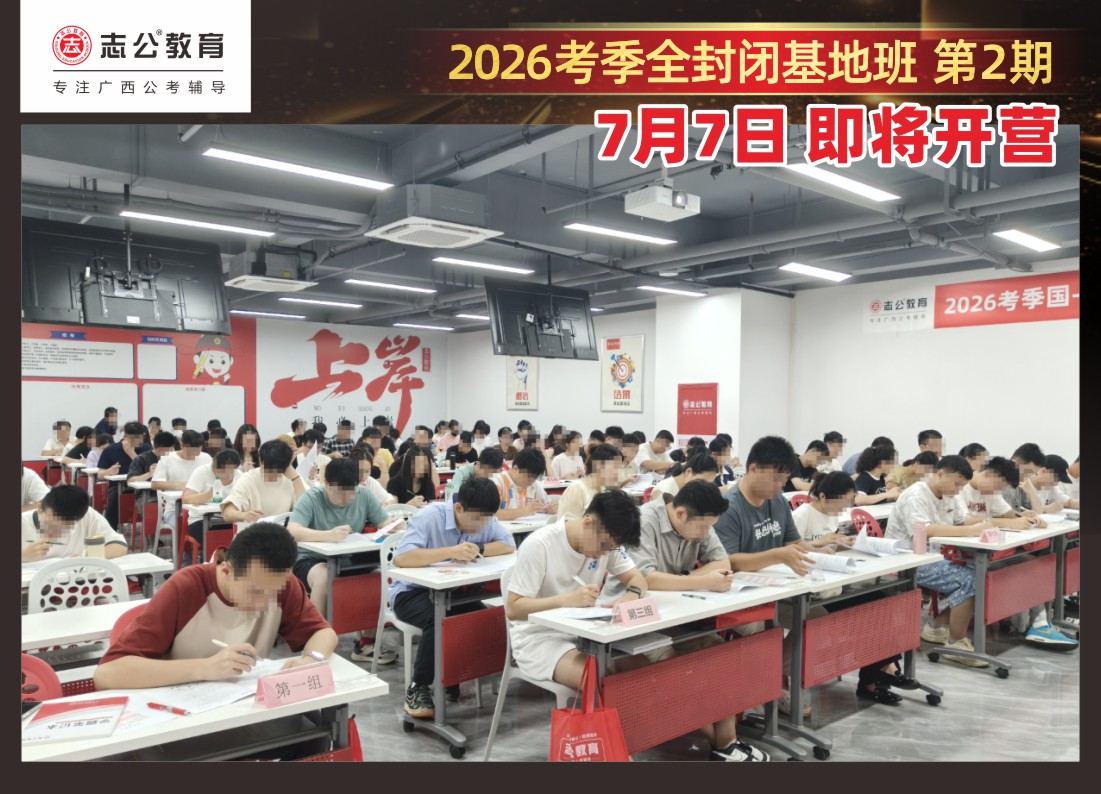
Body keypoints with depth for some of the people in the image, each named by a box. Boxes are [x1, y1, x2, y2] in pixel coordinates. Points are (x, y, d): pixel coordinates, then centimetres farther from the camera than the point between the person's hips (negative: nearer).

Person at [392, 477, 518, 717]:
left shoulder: (485, 519, -7)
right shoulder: (429, 517, -24)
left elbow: (510, 546, -7)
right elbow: (400, 558, -35)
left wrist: (478, 549, -24)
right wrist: (450, 551, -41)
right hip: (412, 591, -5)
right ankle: (417, 689, -14)